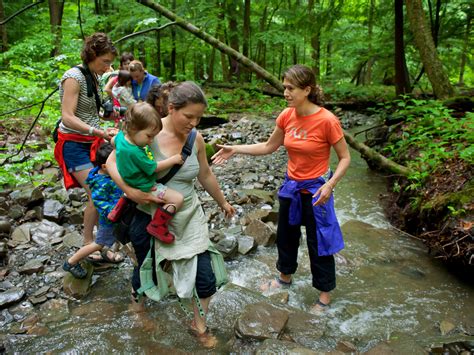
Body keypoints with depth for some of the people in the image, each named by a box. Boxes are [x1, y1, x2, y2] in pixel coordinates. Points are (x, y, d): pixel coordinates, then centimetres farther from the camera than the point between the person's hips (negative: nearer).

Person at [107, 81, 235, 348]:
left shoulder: (196, 139, -5)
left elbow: (205, 174, 10)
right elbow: (113, 162, -11)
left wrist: (222, 202, 22)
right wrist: (131, 192, -27)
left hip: (188, 216, 3)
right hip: (149, 217, -2)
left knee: (205, 277, 1)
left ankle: (199, 324, 30)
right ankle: (137, 292, 57)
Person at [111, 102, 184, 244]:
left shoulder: (121, 135, -10)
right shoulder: (135, 153, -36)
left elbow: (113, 141, 15)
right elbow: (154, 168, -23)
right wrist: (173, 159, -14)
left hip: (132, 181, 9)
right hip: (145, 188, -9)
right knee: (177, 199, -16)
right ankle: (157, 226, -5)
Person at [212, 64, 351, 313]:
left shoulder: (326, 120, -22)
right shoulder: (286, 116, -6)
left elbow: (345, 158, -13)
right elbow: (269, 147, 5)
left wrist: (330, 185, -27)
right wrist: (235, 150, -3)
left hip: (316, 190, -6)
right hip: (291, 186, 6)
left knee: (318, 242, 8)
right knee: (286, 234, 22)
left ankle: (324, 292, 31)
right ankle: (285, 276, 47)